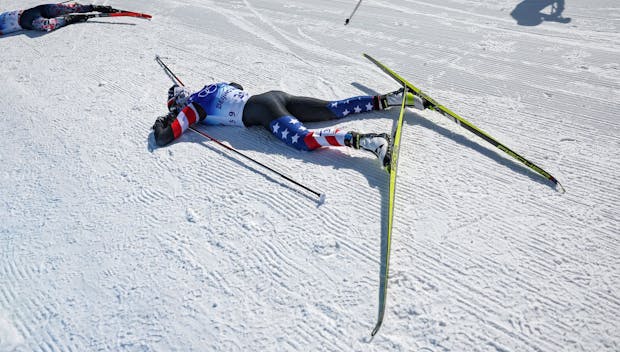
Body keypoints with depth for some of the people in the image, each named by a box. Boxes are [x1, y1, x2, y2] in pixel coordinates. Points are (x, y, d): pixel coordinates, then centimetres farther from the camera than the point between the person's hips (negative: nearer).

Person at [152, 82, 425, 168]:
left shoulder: (192, 107, 8)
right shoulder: (214, 87, 29)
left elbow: (163, 139, 4)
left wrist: (161, 125, 29)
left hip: (263, 111, -8)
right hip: (275, 95, 8)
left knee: (304, 139, -27)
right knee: (333, 109, 4)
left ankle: (364, 140, -47)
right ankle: (388, 99, -2)